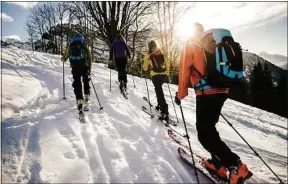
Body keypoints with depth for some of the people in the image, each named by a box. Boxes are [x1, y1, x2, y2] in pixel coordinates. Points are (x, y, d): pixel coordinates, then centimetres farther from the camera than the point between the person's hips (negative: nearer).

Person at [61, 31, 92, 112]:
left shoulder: (70, 45, 10)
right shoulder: (84, 45, 9)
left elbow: (65, 57, 17)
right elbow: (89, 56, 5)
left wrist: (62, 59, 42)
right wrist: (89, 68, 11)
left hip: (75, 67, 0)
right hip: (85, 66, 0)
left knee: (77, 84, 4)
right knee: (86, 82, 19)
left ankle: (79, 101, -8)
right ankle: (86, 98, 20)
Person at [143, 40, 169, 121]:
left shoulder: (148, 55, 3)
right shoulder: (161, 53, 14)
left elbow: (145, 67, 6)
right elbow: (167, 64, 14)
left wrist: (145, 68, 29)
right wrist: (167, 73, 23)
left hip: (155, 75, -5)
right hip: (164, 74, 5)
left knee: (159, 92, -8)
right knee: (159, 89, 29)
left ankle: (165, 113, -15)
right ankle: (160, 105, 35)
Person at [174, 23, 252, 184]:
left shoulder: (190, 45, 1)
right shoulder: (213, 44, 19)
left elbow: (184, 70, -4)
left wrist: (180, 94, 4)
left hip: (206, 93, -8)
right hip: (222, 91, 8)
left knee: (205, 134, -3)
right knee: (209, 127, 20)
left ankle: (235, 166, -8)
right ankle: (218, 163, 22)